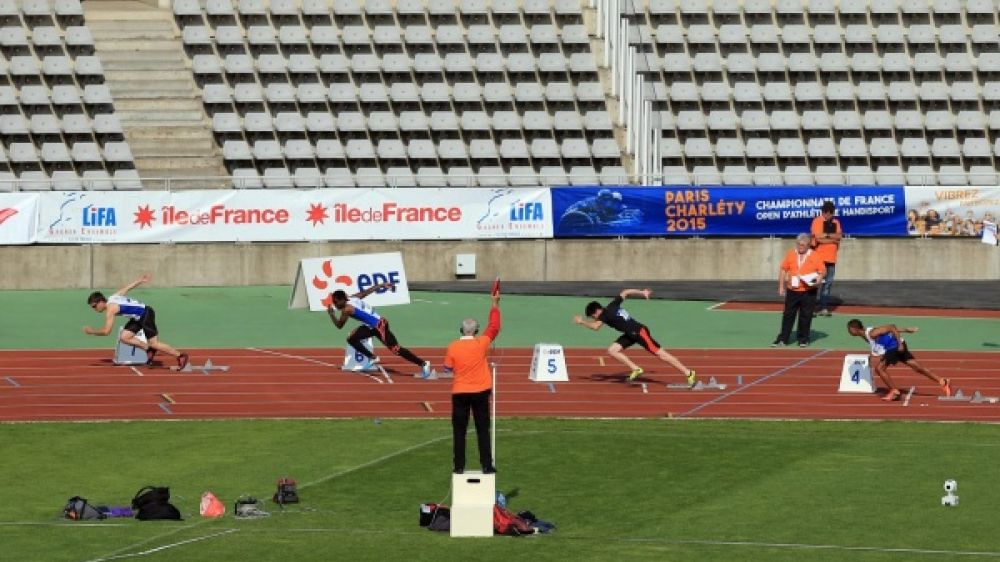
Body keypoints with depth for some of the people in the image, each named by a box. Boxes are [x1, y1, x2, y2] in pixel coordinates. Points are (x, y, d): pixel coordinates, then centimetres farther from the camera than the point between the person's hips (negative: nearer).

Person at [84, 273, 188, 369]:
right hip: (138, 317, 10)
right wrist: (140, 281, 32)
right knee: (124, 337, 2)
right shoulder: (112, 298, 6)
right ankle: (149, 349, 10)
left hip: (146, 314, -10)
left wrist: (91, 331, -7)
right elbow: (127, 288, 19)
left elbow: (106, 331, -22)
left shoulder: (110, 308, -21)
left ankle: (180, 356, 2)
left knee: (154, 343, -8)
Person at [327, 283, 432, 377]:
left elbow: (339, 325, -8)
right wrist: (382, 285, 29)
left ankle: (423, 364, -8)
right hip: (371, 326, 10)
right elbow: (367, 291, 18)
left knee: (395, 349, -9)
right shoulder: (353, 298, 9)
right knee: (352, 339, 6)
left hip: (379, 326, -10)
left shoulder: (347, 309, -16)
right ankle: (373, 359, 11)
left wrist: (331, 314, 5)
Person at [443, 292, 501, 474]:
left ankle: (459, 466, 5)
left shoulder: (452, 347, -8)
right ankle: (486, 465, 5)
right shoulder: (481, 344, -9)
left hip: (460, 393, 0)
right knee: (483, 430, 6)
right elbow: (494, 327, 2)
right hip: (480, 392, 0)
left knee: (459, 431, 7)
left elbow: (448, 367, 2)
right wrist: (495, 305, 9)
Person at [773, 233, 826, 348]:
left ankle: (803, 339, 17)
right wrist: (781, 287, 4)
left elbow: (822, 270, 3)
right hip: (792, 291, 2)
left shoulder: (815, 257, -2)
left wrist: (818, 279, -17)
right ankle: (783, 339, 8)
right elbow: (783, 270, 6)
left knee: (806, 316, 4)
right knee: (788, 315, 4)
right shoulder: (790, 254, 2)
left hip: (808, 291, -2)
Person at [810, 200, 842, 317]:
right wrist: (834, 239, -7)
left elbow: (839, 236, -1)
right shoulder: (817, 221, -5)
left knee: (828, 283, 6)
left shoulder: (835, 222, 12)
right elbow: (819, 238, -16)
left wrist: (826, 235, -12)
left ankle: (824, 308, 11)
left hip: (831, 258, 6)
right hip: (819, 257, -6)